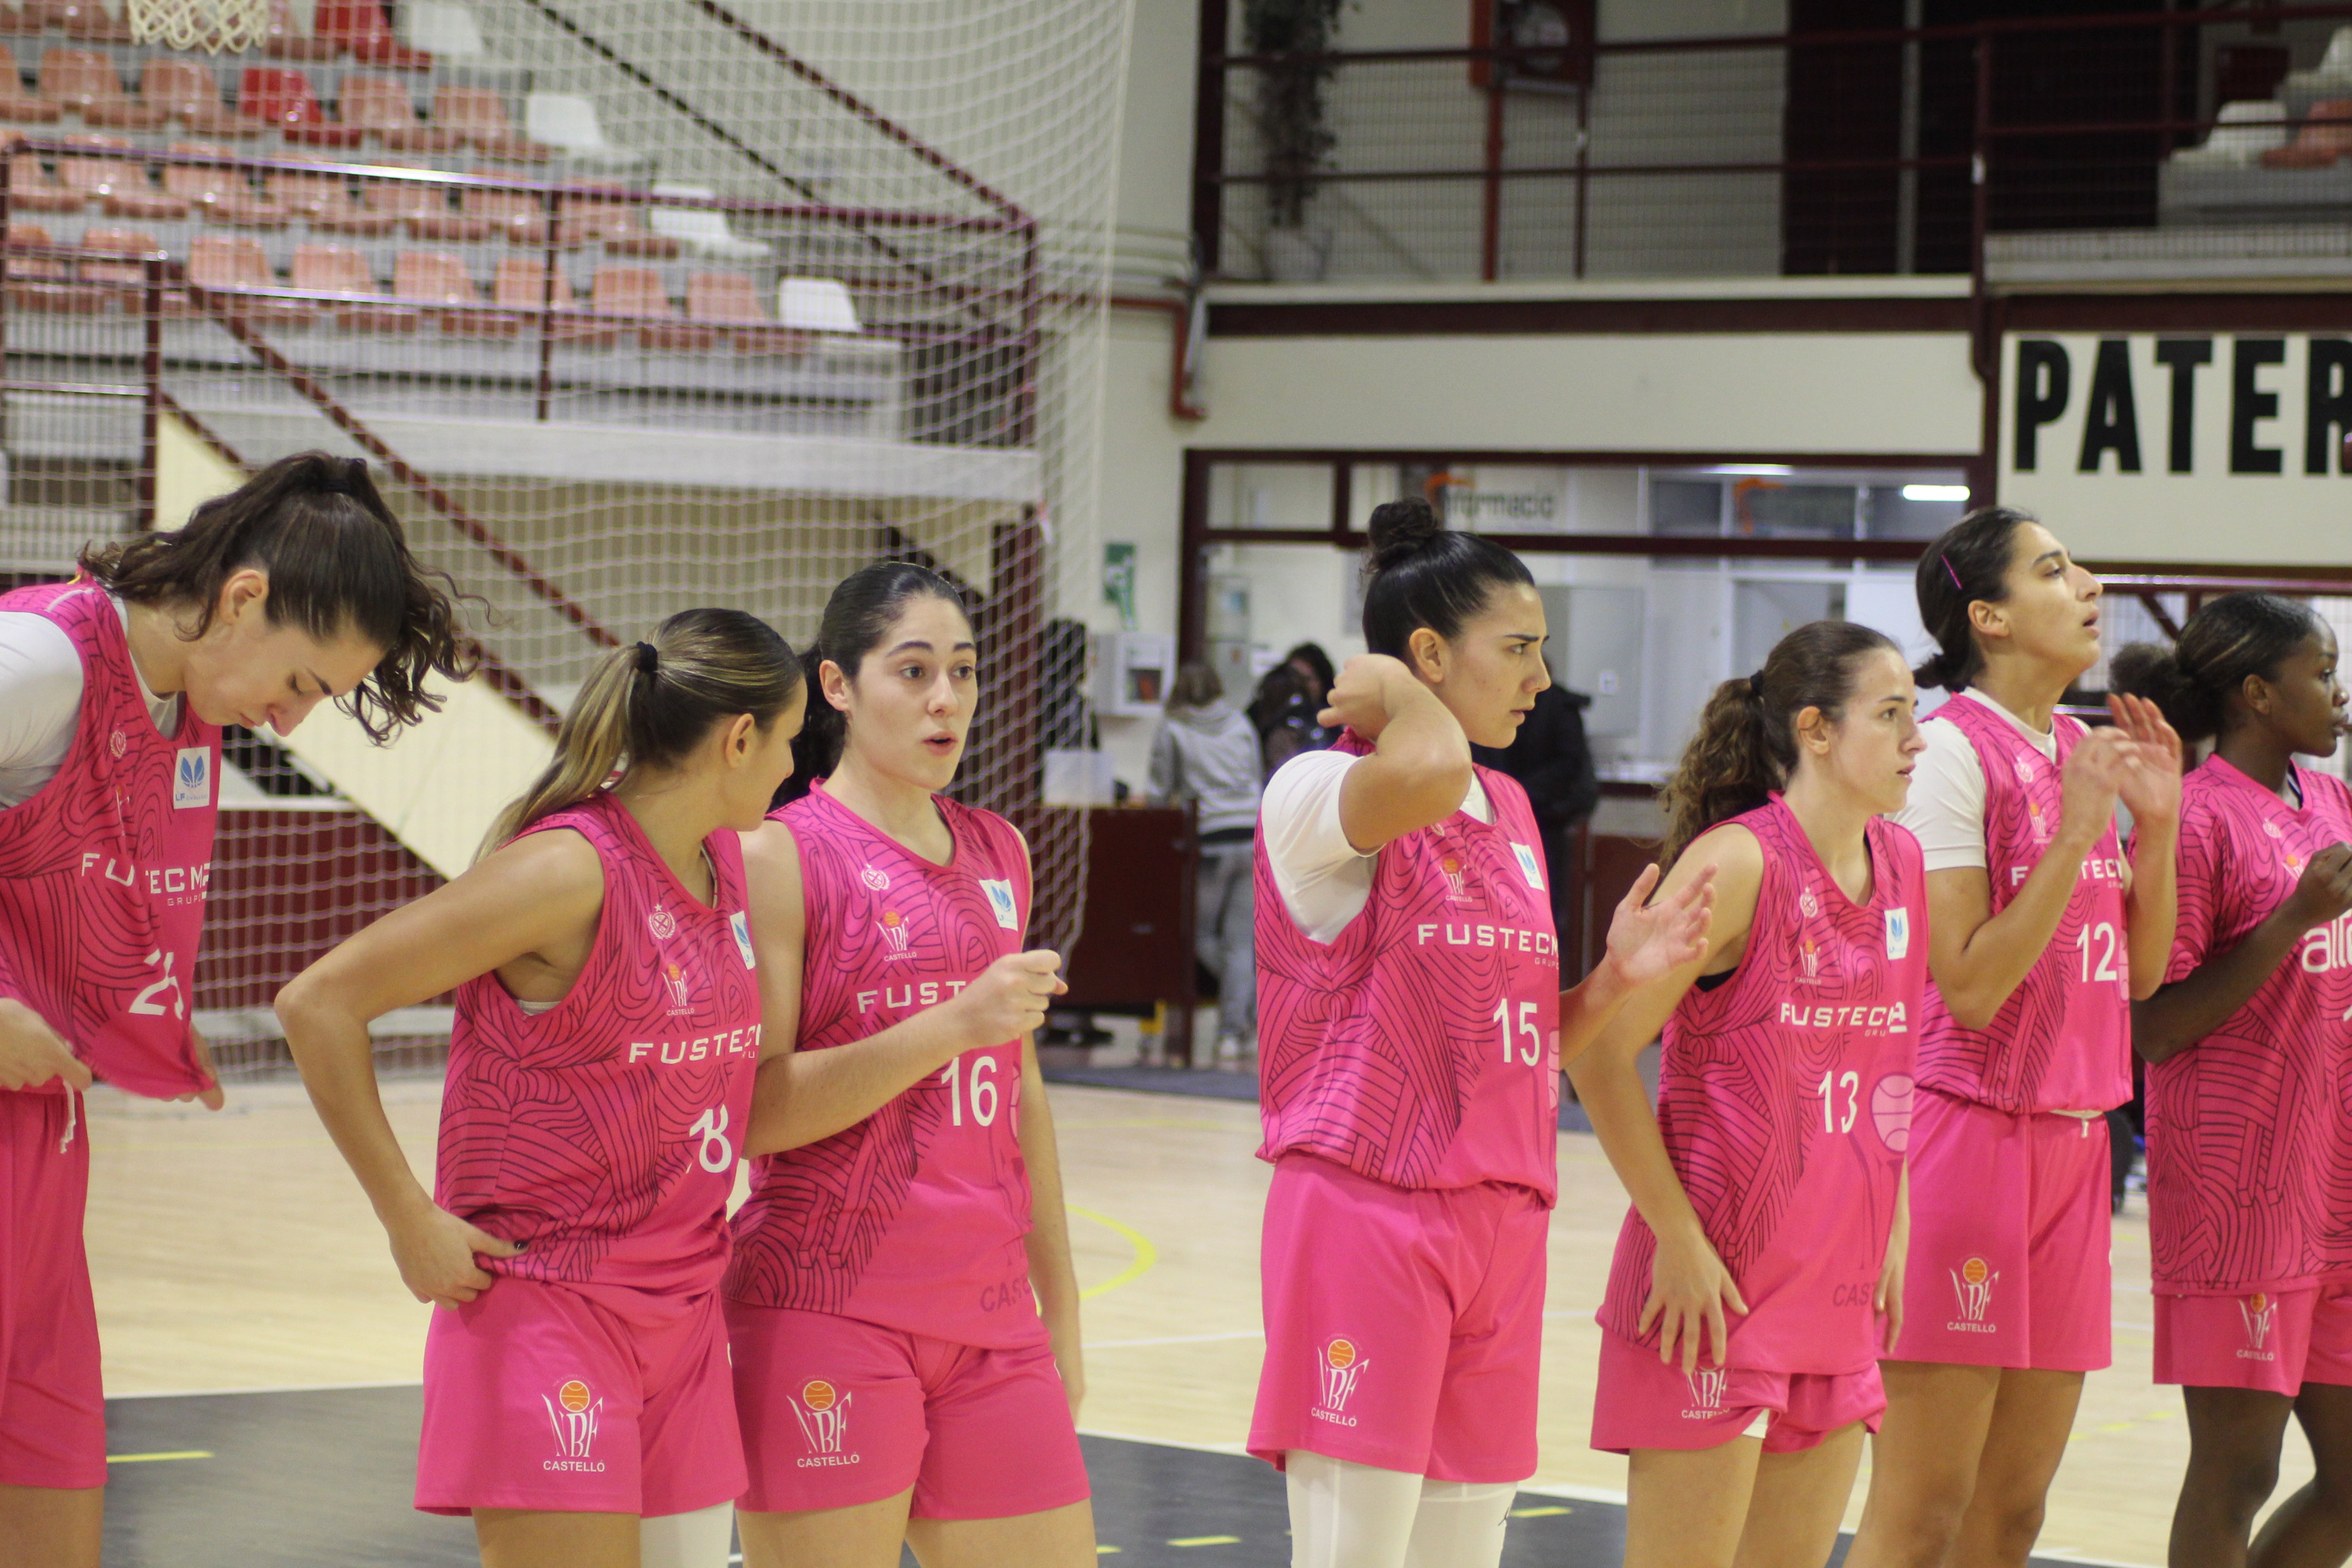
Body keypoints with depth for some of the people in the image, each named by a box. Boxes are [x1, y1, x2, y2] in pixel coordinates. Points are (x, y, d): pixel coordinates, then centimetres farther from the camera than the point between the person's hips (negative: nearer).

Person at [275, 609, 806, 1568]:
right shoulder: (569, 870, -16)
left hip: (684, 1308, 8)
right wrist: (410, 1220, -15)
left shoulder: (727, 862, 9)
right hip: (545, 1301, -8)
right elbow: (318, 1004, -17)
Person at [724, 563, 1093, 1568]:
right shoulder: (781, 855, -6)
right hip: (828, 1316, -6)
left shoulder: (998, 854, 14)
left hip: (989, 1318, 6)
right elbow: (754, 1108, -13)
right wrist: (953, 1024, -20)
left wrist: (1059, 1303, 18)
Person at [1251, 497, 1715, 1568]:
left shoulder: (1511, 813, 16)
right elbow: (1431, 776, -34)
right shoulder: (1317, 791, -9)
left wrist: (1616, 977, 3)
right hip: (1366, 1215, -7)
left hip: (1500, 1229, 8)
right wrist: (1388, 690, -13)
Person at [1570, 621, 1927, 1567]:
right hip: (1717, 1279, -7)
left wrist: (1891, 1232, 11)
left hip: (1838, 1292, 7)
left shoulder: (1902, 866, 9)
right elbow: (1597, 1049, -14)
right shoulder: (1739, 862, -12)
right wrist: (1678, 1235, -15)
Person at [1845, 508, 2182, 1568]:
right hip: (1968, 1132, -8)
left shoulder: (2082, 750, 12)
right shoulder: (1956, 748, -12)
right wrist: (2074, 831, -19)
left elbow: (2140, 972, 13)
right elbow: (1972, 987, -17)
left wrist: (2158, 823, 2)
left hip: (2071, 1143, 8)